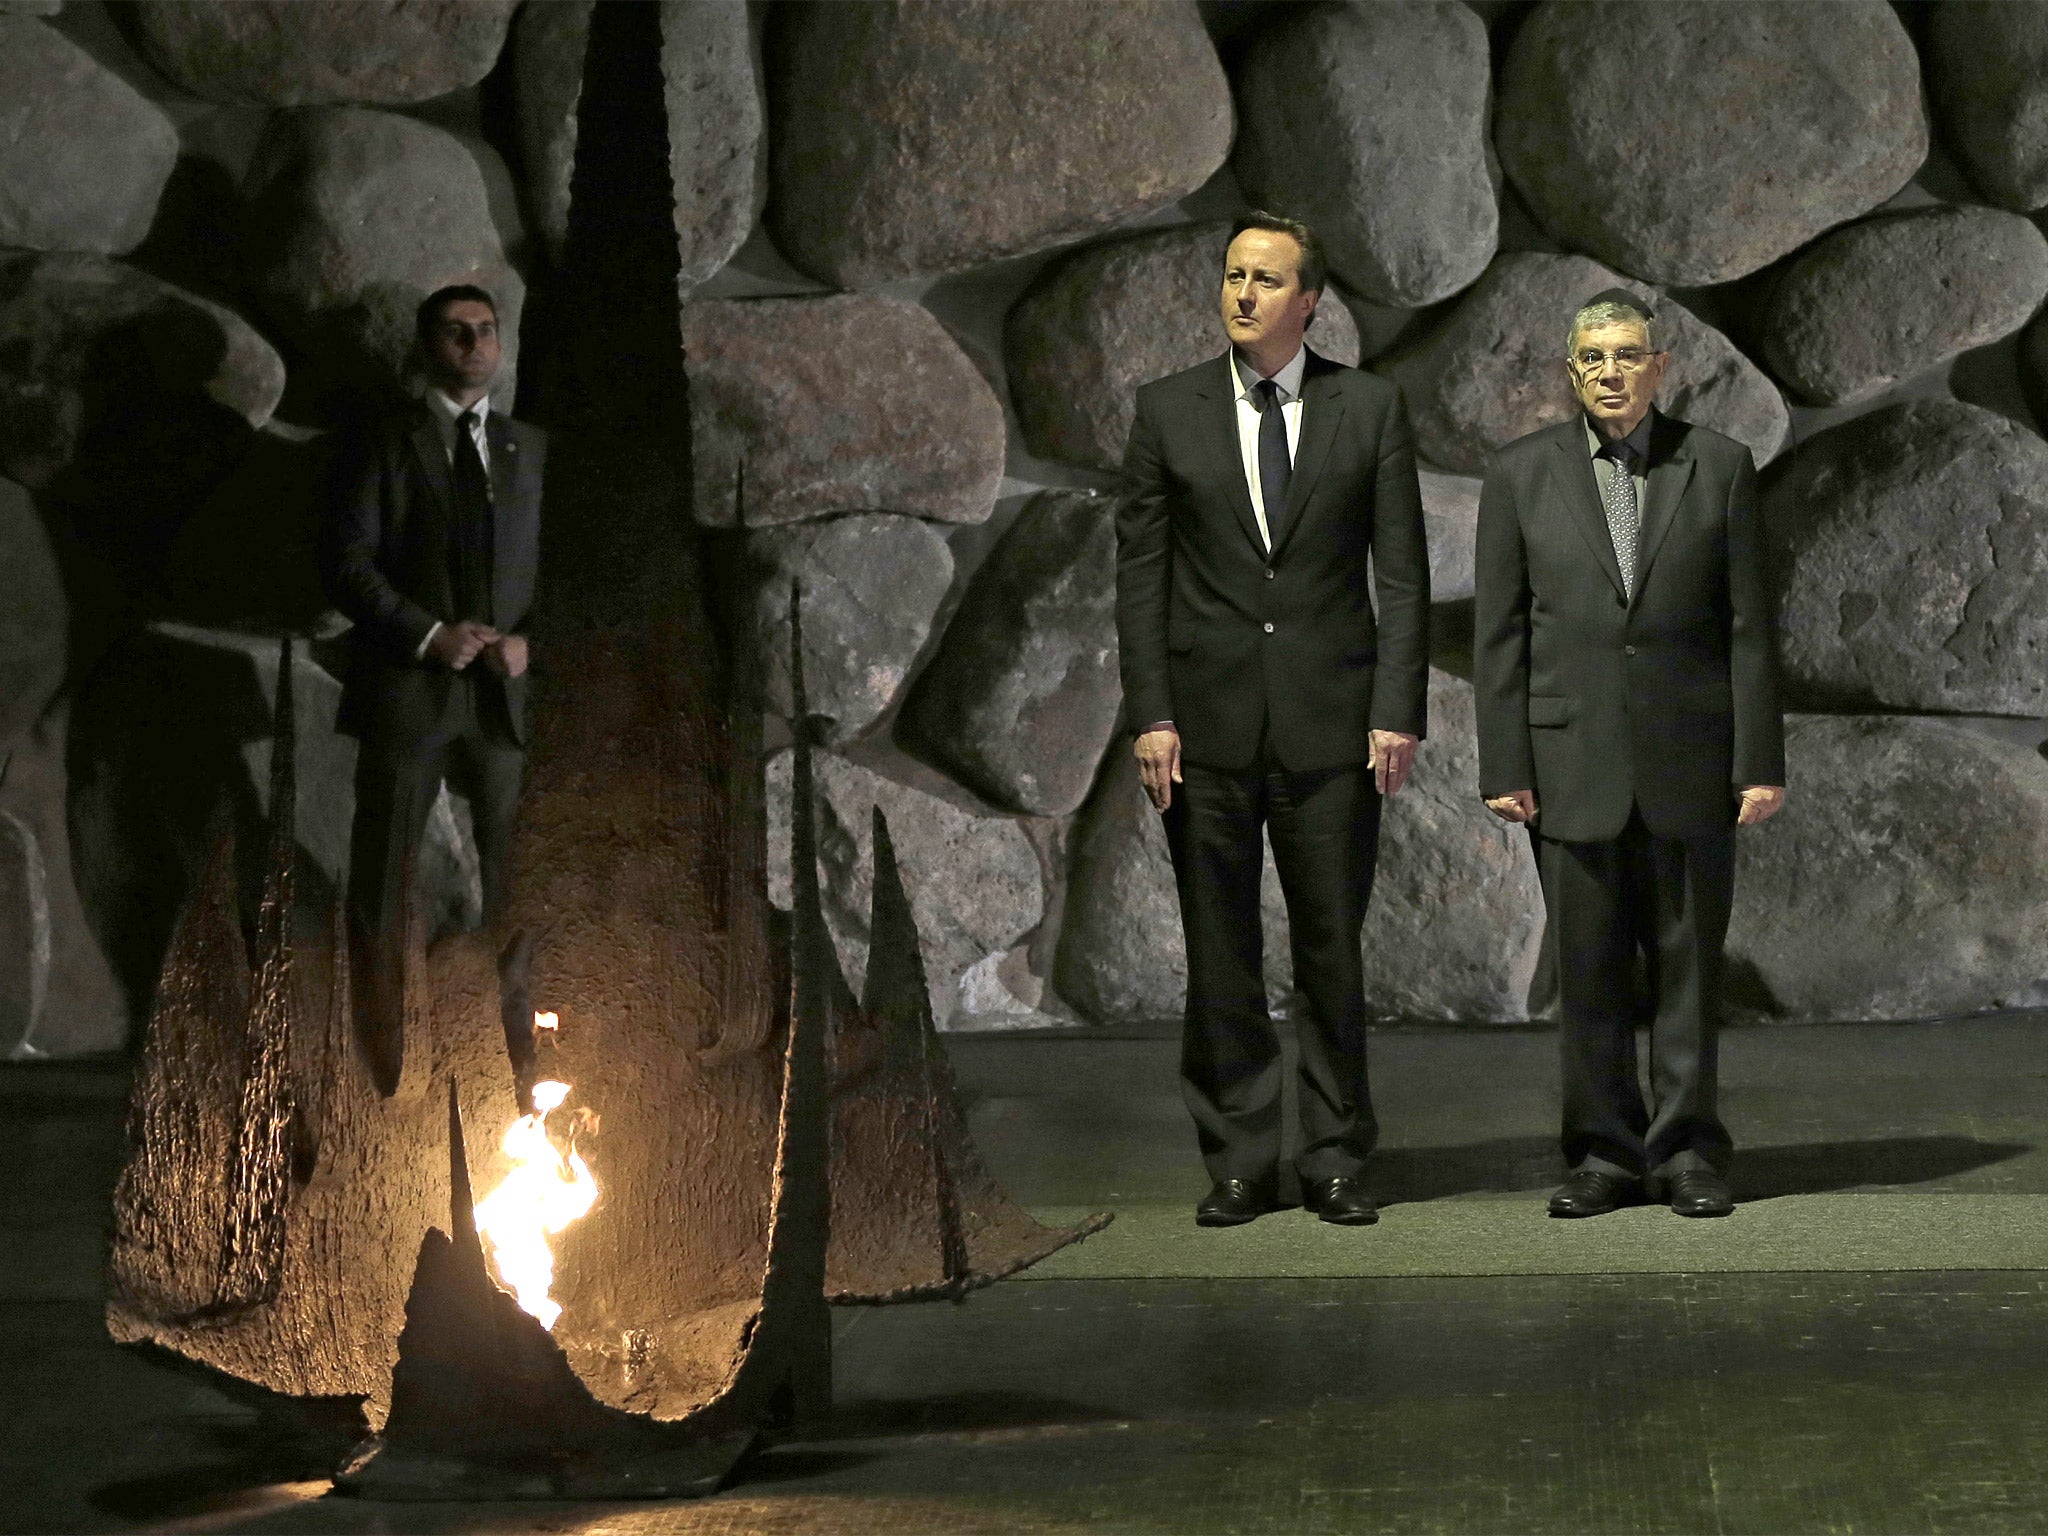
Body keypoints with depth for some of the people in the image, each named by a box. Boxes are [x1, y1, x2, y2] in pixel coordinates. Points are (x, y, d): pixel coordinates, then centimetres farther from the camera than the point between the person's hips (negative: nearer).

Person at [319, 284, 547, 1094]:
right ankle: (378, 1070, 3)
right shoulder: (383, 447, 4)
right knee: (382, 872, -1)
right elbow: (347, 562, -4)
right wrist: (429, 634, -14)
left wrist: (529, 639, -5)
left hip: (506, 689, 3)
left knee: (515, 871, 2)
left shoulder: (532, 449, 14)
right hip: (406, 686, -3)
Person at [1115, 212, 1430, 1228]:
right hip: (1208, 723, 1)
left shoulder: (1369, 409, 4)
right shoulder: (1169, 411, 5)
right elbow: (1139, 572, 4)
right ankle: (1238, 1163, 12)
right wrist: (1149, 715, -4)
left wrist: (1398, 713, -5)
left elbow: (1402, 572, 3)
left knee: (1332, 953, 3)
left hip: (1331, 722, -1)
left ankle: (1334, 1161, 12)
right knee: (1219, 959, 4)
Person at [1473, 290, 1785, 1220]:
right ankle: (1605, 1154, 11)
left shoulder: (1718, 466, 3)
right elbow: (1500, 631, 4)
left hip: (1688, 756, 0)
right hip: (1573, 758, 0)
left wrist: (1761, 761, -3)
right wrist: (1503, 768, -2)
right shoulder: (1522, 473, 4)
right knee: (1588, 968, 3)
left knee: (1687, 961, 3)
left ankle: (1687, 1153, 11)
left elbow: (1749, 624, 2)